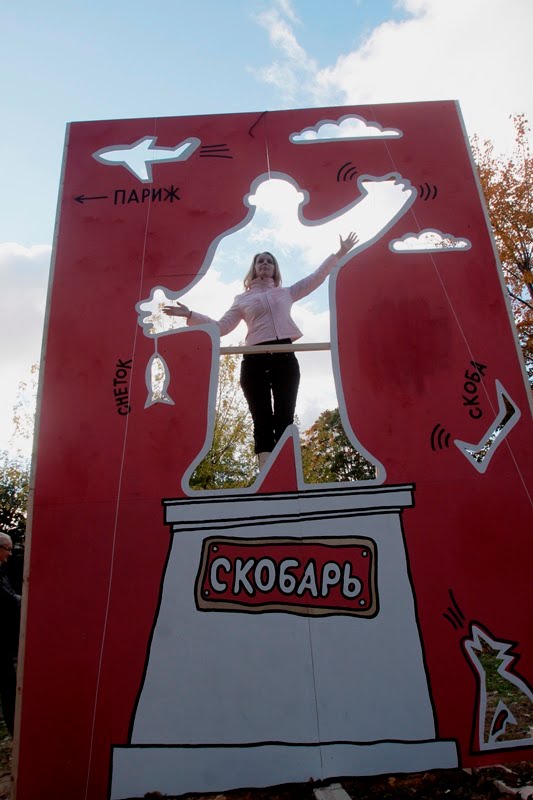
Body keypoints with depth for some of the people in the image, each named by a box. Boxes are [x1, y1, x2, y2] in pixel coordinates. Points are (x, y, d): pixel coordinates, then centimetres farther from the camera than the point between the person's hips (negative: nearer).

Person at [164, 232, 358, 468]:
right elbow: (221, 327, 12)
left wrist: (339, 254, 17)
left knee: (285, 420, -5)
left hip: (285, 357, 1)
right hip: (255, 360, -1)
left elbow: (316, 277, 22)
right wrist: (190, 315, 2)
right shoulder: (242, 299, 20)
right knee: (263, 421, -7)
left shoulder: (286, 292, 24)